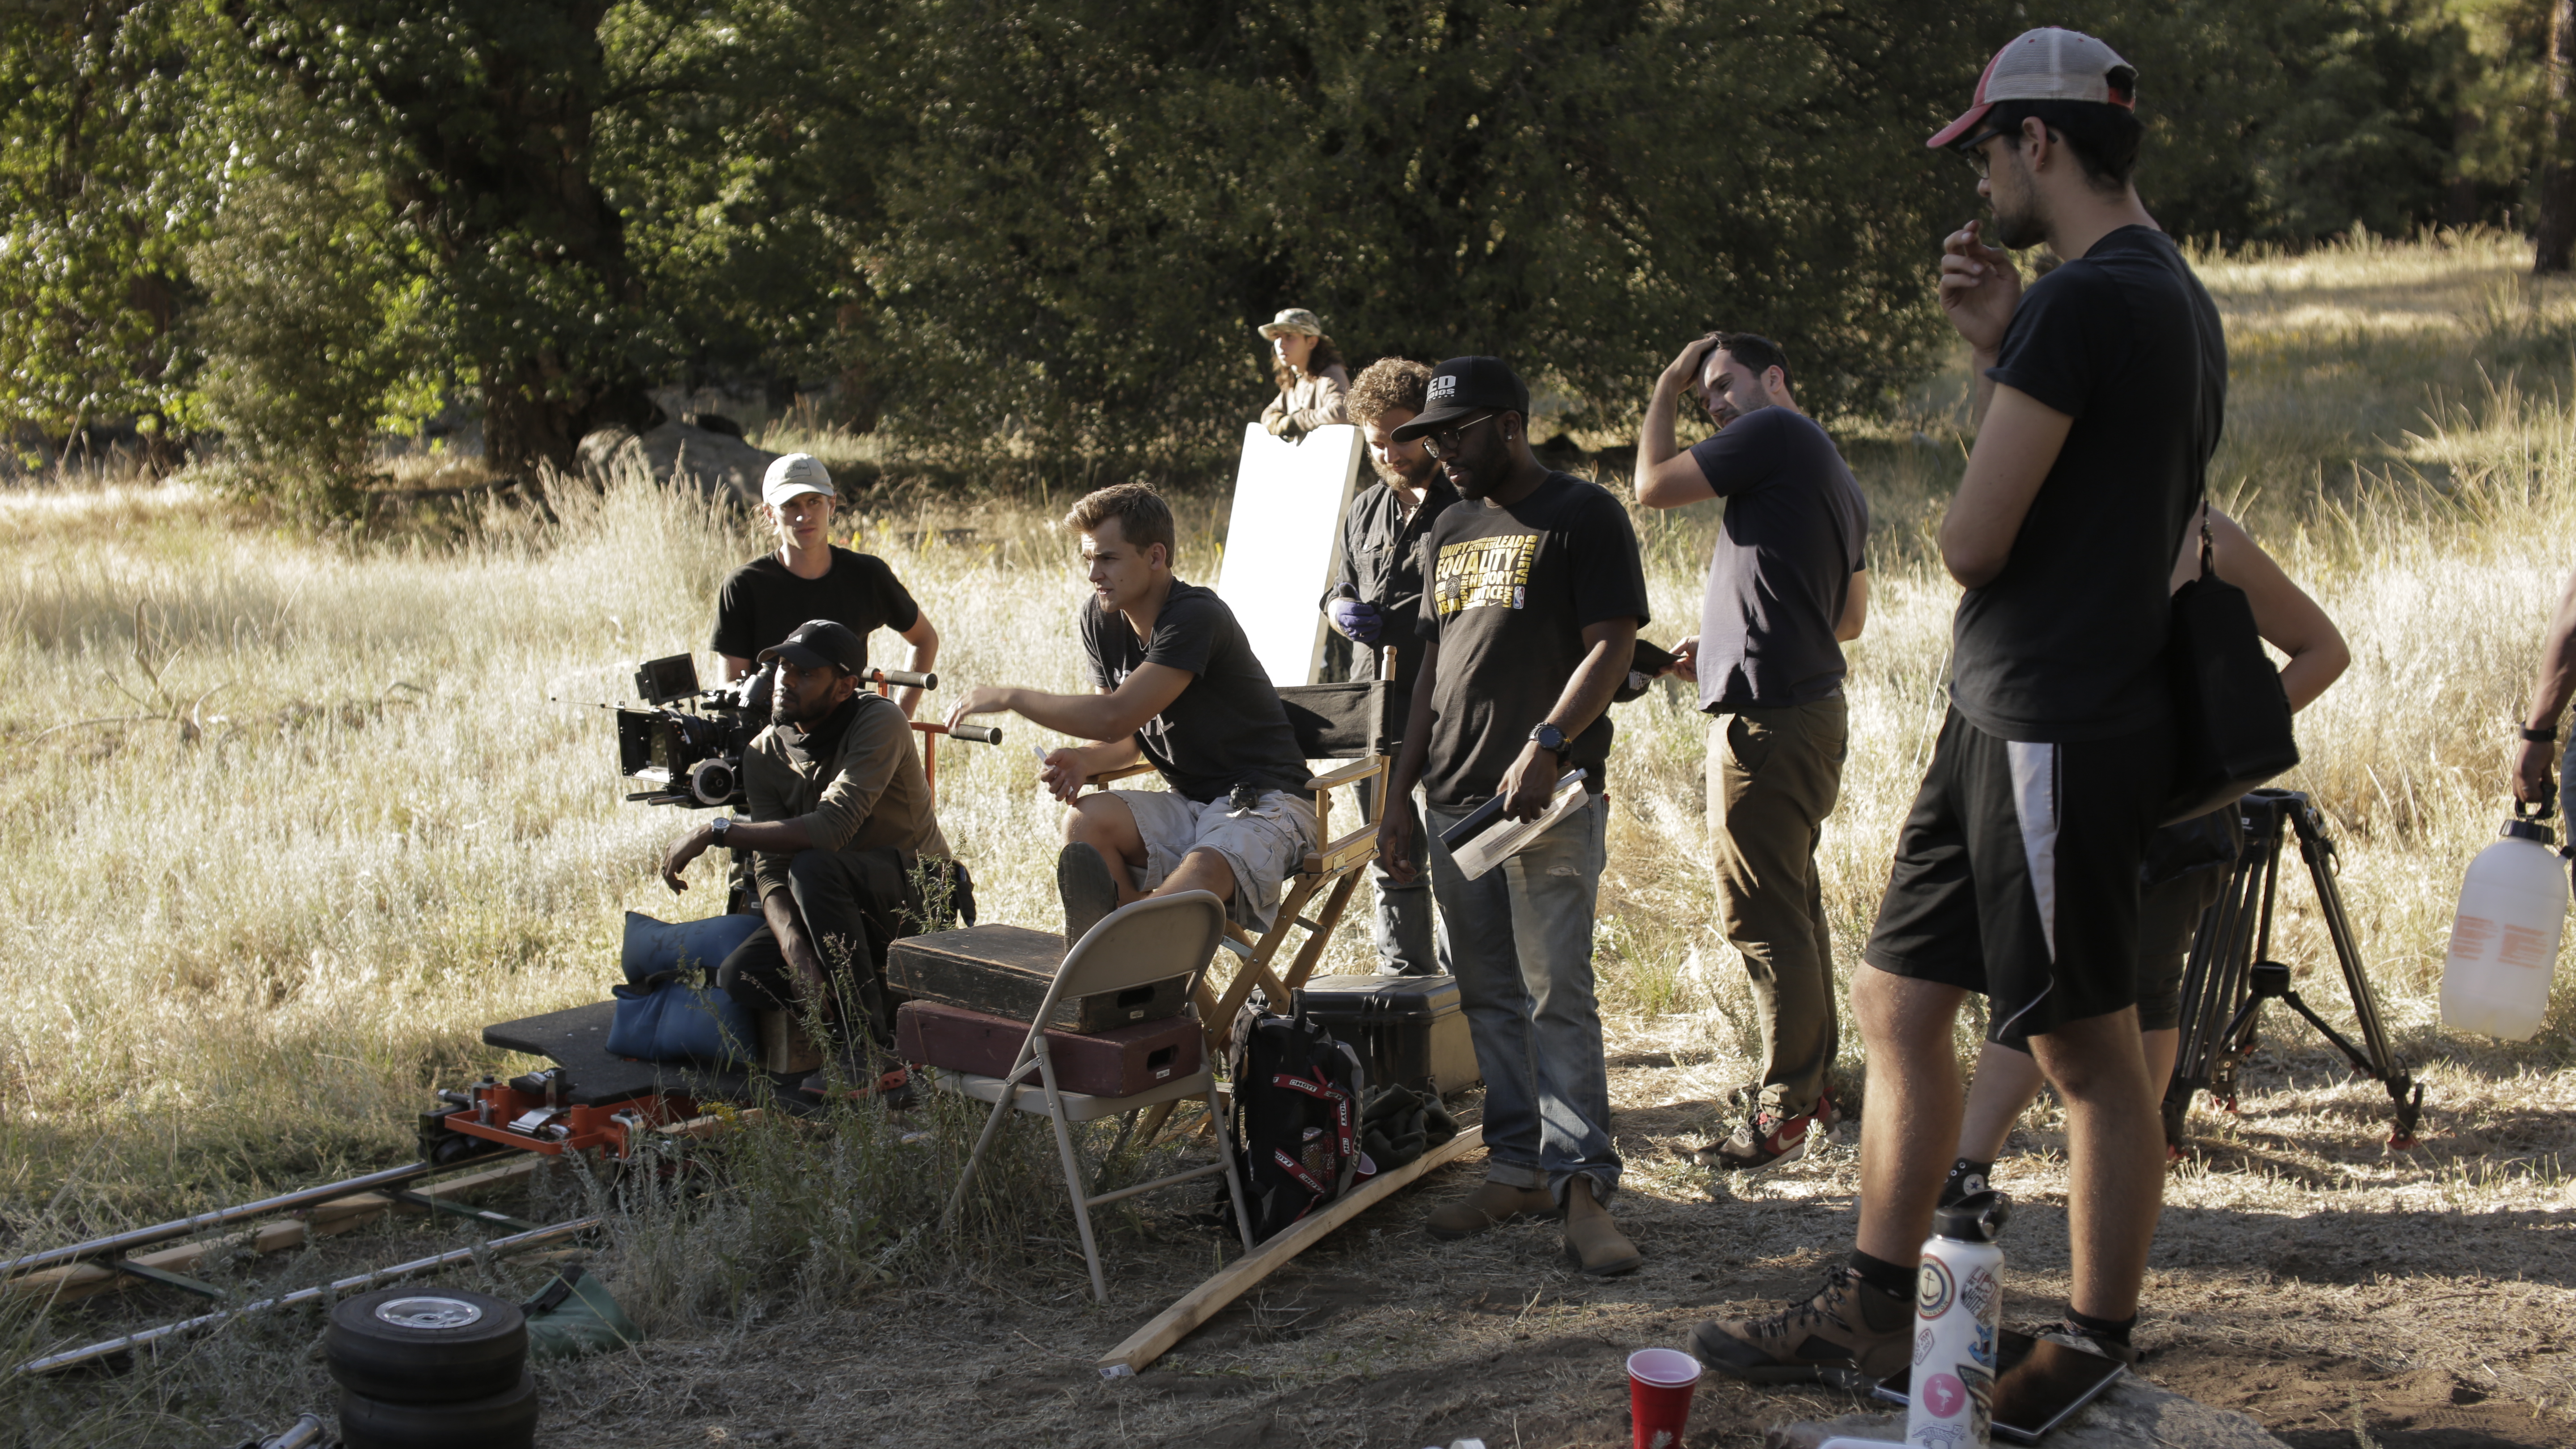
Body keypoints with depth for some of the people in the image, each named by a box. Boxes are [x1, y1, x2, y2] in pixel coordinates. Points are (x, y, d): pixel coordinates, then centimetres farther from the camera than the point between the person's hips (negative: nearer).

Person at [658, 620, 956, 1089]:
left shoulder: (879, 722, -20)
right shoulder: (765, 753, -2)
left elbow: (832, 829, -33)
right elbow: (770, 870, -10)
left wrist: (716, 830, -31)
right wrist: (795, 949, -30)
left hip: (918, 894, -6)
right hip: (846, 913, 6)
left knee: (815, 865, -35)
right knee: (740, 976, -20)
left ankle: (870, 1046, -27)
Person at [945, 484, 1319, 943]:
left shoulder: (1196, 617, -21)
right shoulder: (1100, 620, 5)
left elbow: (1115, 717, -27)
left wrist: (1009, 697, -15)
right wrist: (1082, 760, -11)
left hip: (1264, 801, -7)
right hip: (1189, 802, 7)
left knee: (1203, 871, -38)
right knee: (1086, 820, -22)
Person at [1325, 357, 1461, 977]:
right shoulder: (1364, 512, 17)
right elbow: (1338, 594, 26)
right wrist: (1345, 613, 2)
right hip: (1378, 704, 6)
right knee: (1390, 855, 12)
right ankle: (1405, 978, 22)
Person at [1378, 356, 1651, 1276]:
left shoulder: (1583, 516, -2)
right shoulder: (1449, 534, 20)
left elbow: (1613, 648, -9)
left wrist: (1546, 744, -22)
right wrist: (1398, 800, 17)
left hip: (1550, 795, -7)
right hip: (1455, 800, 7)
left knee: (1557, 991, -11)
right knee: (1488, 996, 8)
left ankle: (1582, 1186, -10)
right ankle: (1517, 1171, 14)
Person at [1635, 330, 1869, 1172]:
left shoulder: (1775, 432, -9)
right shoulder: (1835, 477, 20)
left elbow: (1654, 486, -7)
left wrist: (1665, 389, 6)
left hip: (1767, 717, -10)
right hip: (1812, 703, 10)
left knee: (1762, 913, -7)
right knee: (1794, 902, 17)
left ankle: (1783, 1111, -3)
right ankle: (1813, 1079, 25)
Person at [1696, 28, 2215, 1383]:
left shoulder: (2081, 303, -18)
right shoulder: (2175, 294, 14)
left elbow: (1972, 541, -20)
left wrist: (1960, 511, 4)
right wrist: (2003, 344, 10)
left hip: (2053, 736, -10)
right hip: (2003, 719, 10)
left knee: (2091, 1054, 1)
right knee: (1897, 1002, 15)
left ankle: (2096, 1357, 13)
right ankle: (1870, 1311, 24)